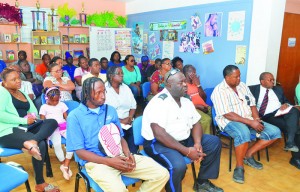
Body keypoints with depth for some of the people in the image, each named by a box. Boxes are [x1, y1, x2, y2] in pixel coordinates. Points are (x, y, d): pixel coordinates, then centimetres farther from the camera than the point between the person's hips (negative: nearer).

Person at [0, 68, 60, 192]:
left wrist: (32, 116, -7)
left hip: (24, 129, 8)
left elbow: (34, 110, 16)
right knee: (41, 144, -28)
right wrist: (23, 120, -19)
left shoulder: (23, 93, 20)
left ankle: (31, 142, -41)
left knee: (52, 122, -14)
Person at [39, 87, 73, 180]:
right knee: (57, 144, -33)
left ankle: (66, 165, -20)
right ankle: (63, 164, -11)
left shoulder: (62, 104, 18)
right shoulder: (44, 107, 11)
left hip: (63, 127, 2)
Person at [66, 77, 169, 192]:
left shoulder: (110, 110, 12)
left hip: (120, 156, 5)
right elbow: (80, 151, -6)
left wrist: (127, 153, -5)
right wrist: (109, 161, -17)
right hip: (96, 161, -5)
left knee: (162, 174, -8)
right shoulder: (74, 116, -3)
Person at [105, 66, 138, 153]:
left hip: (128, 124, 4)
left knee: (133, 149, -13)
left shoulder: (125, 88, 14)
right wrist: (120, 120, -13)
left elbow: (133, 105, 15)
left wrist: (130, 118, -4)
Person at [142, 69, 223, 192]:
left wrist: (197, 143, -11)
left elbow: (196, 124, 10)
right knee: (178, 165, -35)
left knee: (214, 142, 4)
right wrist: (186, 151, -27)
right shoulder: (159, 102, -20)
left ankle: (202, 181, 16)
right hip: (158, 143, -8)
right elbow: (159, 134, -28)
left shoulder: (186, 101, 7)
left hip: (184, 140, 9)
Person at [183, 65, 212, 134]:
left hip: (203, 107, 7)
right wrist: (197, 106, -19)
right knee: (207, 119, -31)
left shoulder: (195, 84, 20)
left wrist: (198, 85, 2)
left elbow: (204, 97, 13)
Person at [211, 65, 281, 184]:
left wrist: (257, 119, -9)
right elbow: (228, 114, -21)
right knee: (243, 134, -40)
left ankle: (248, 155, 2)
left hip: (249, 120, 8)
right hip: (229, 121, -8)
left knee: (275, 132, -4)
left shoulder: (242, 86, 11)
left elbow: (252, 104, 11)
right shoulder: (219, 91, -13)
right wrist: (251, 122, -24)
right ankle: (239, 167, -19)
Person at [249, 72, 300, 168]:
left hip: (281, 113, 5)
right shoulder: (253, 89, 9)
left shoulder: (278, 89, 25)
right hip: (267, 117, -5)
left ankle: (290, 142, -28)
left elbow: (286, 101, 24)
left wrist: (286, 104, -2)